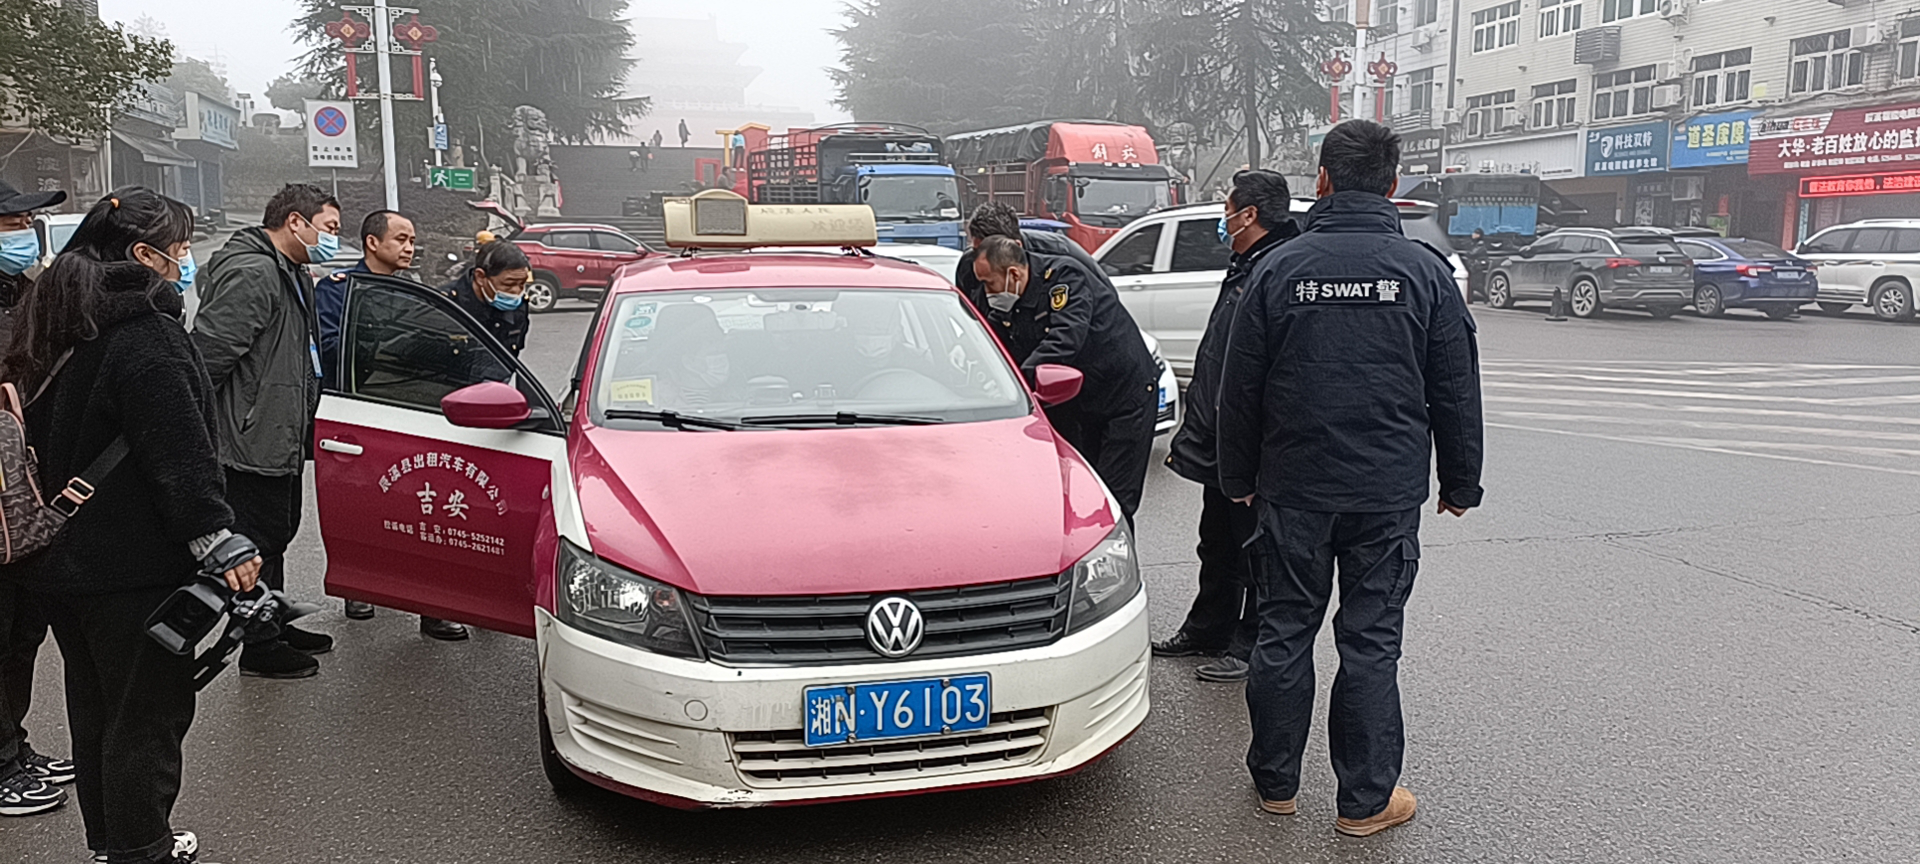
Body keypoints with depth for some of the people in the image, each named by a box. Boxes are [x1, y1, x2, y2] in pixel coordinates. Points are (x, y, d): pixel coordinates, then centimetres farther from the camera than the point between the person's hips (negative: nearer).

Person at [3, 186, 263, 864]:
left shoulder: (63, 324, 11)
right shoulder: (147, 332, -19)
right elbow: (179, 451, -25)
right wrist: (219, 540, -25)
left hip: (61, 558, 10)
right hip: (131, 566, -10)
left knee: (94, 703, 21)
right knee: (148, 712, 2)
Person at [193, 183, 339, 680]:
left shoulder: (289, 274, 17)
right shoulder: (252, 274, -19)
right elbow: (211, 349, -25)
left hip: (278, 440, 11)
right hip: (251, 443, -11)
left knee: (276, 534, 21)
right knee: (259, 540, -1)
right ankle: (259, 649, 10)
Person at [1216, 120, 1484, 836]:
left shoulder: (1279, 269, -2)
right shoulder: (1425, 270, -2)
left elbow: (1239, 389, 3)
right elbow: (1456, 391, 3)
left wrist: (1239, 477, 14)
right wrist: (1460, 481, 14)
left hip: (1293, 488, 1)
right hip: (1389, 491, 0)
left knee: (1284, 633, 11)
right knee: (1371, 641, 5)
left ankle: (1275, 782, 23)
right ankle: (1367, 799, 13)